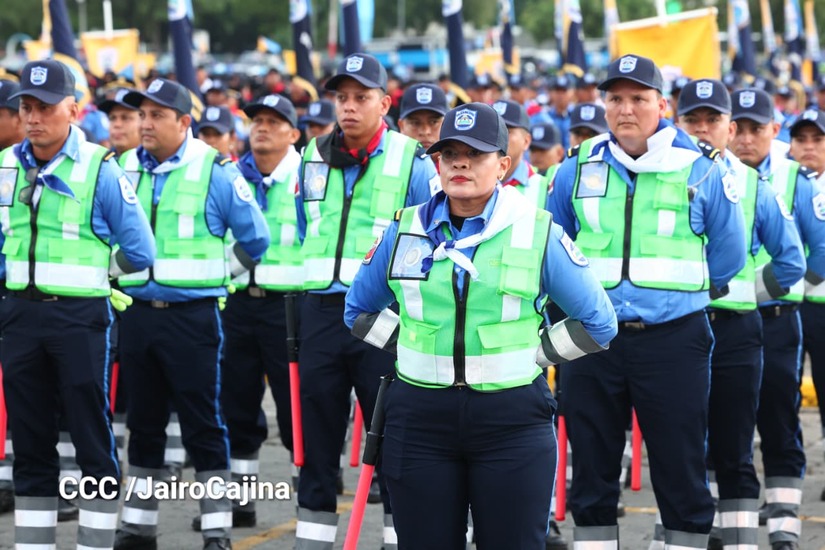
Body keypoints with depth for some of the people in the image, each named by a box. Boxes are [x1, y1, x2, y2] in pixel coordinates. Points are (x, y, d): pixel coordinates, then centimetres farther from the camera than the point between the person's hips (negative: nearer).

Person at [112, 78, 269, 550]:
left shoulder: (215, 172, -6)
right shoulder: (124, 170, 7)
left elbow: (255, 238, 1)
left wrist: (216, 274, 3)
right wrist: (121, 269, 14)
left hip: (192, 315, -5)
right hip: (137, 313, 5)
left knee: (203, 424, -2)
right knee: (144, 422, 12)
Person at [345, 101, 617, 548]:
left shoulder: (540, 234, -1)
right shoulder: (406, 230, 6)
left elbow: (598, 323, 4)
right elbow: (360, 309, 18)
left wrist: (531, 355, -1)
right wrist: (411, 344, 6)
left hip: (512, 420, -2)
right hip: (419, 418, 2)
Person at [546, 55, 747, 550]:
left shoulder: (700, 171, -2)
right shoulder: (578, 170, 5)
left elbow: (728, 254, 9)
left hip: (673, 341, -2)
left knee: (681, 473, 2)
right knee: (592, 475, 8)